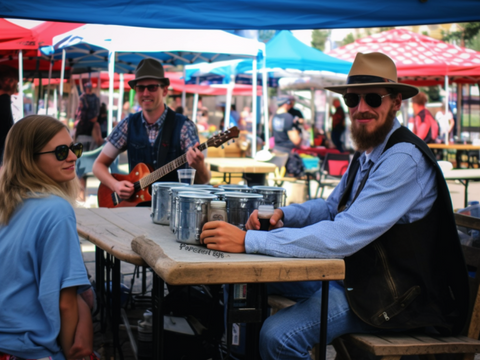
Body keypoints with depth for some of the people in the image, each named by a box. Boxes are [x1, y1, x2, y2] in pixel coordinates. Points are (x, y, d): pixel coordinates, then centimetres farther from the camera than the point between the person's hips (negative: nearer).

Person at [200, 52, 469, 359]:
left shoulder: (404, 159, -23)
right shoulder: (366, 154, 9)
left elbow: (343, 237, -31)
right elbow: (331, 207, 20)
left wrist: (248, 240, -32)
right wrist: (282, 215, -2)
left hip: (393, 298, -10)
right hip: (353, 273, 10)